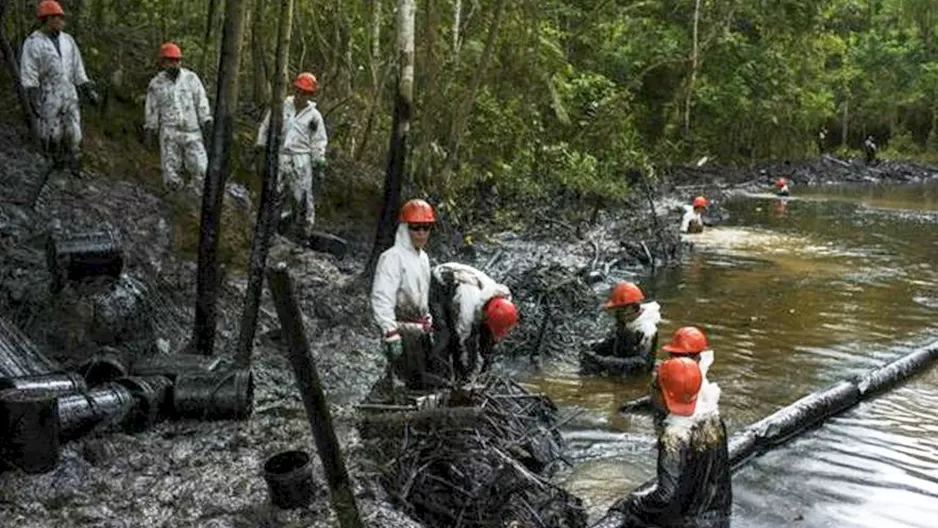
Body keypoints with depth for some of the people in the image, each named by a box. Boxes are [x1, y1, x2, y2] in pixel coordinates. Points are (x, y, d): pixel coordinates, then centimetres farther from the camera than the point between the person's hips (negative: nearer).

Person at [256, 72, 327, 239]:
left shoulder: (314, 116, 3)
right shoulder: (281, 107, 5)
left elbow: (319, 142, 5)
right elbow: (266, 127, 14)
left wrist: (319, 165, 1)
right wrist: (260, 147, 11)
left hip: (301, 159, -1)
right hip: (279, 156, 1)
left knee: (302, 197, -4)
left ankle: (302, 232, 7)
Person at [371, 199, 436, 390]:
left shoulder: (423, 258, 15)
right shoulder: (392, 258, -13)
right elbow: (381, 299, -21)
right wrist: (391, 334, -25)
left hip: (420, 330, 9)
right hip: (402, 330, -9)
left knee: (422, 382, 12)